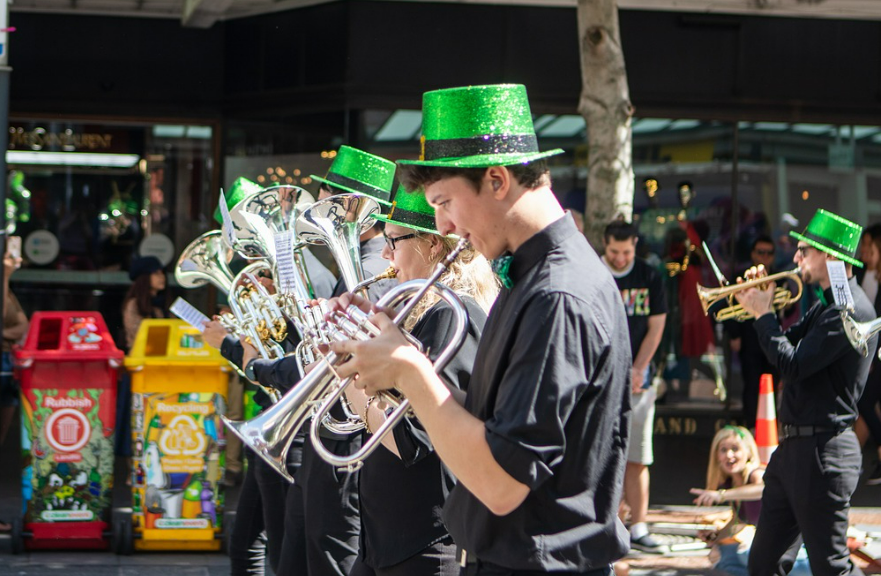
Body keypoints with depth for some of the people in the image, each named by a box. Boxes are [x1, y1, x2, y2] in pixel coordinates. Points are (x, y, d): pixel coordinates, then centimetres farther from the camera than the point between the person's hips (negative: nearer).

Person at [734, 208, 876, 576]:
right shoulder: (827, 305, 15)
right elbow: (788, 346, 18)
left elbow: (792, 365, -23)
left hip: (822, 451, -10)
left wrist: (763, 314, -11)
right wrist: (762, 307, 4)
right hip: (794, 447, 10)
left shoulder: (850, 311, -18)